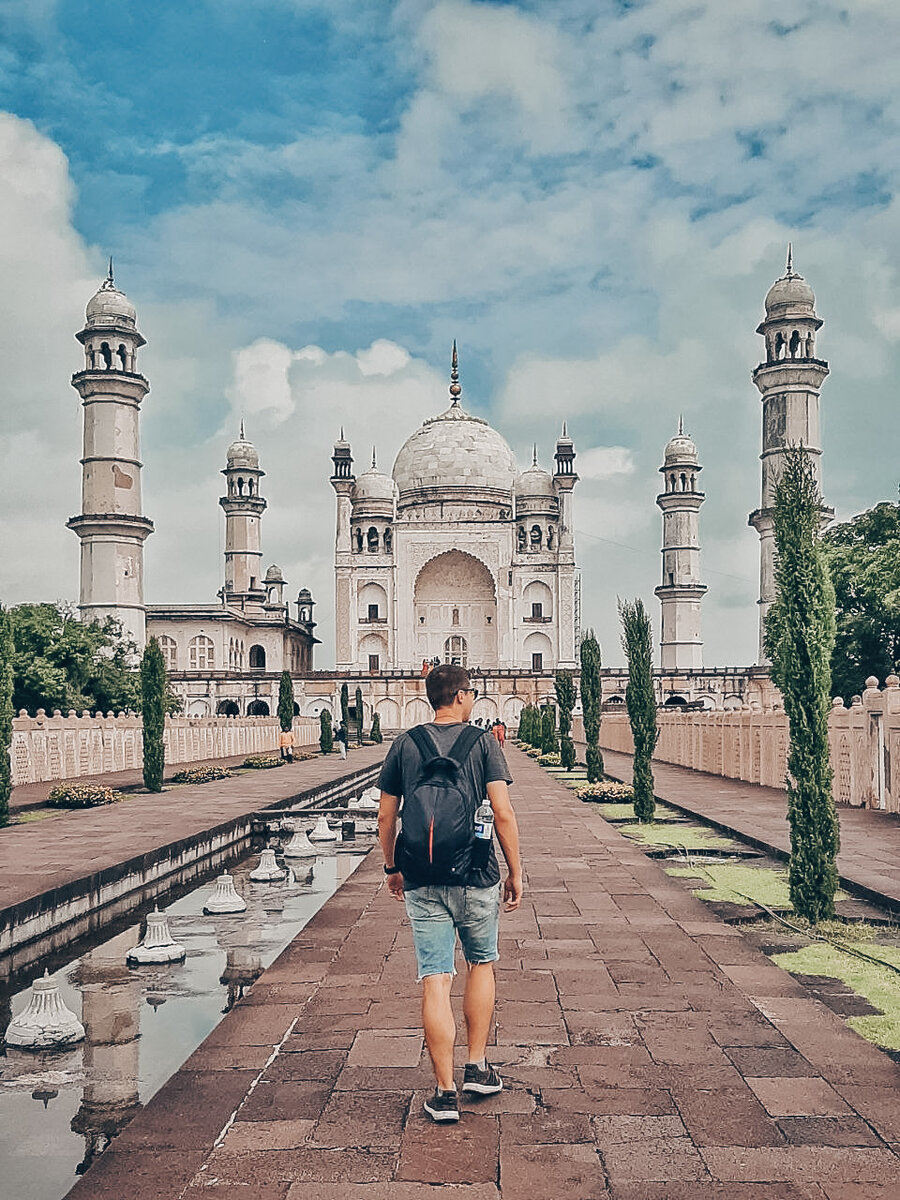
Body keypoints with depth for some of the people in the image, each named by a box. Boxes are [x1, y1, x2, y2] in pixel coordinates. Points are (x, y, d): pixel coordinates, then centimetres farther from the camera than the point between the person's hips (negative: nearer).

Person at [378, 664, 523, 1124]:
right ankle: (477, 1068, 25)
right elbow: (503, 814, -9)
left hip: (422, 881, 1)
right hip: (476, 878, -1)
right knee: (482, 965, 21)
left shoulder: (405, 744, 3)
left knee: (435, 982, 3)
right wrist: (515, 872, 1)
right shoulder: (482, 742, -4)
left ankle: (445, 1091, 6)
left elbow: (385, 817, 6)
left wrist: (392, 867, 20)